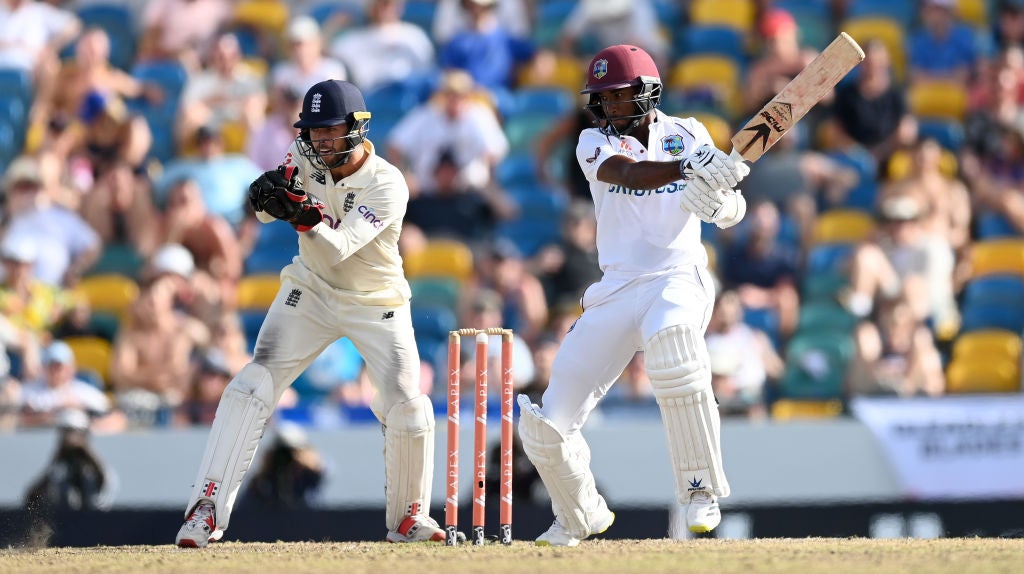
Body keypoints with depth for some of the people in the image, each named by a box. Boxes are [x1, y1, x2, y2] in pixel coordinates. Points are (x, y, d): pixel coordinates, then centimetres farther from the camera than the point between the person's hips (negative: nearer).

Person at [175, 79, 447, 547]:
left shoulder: (387, 185, -24)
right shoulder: (305, 156, -10)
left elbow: (336, 251, -31)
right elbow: (265, 211, -13)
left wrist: (307, 218, -51)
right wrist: (269, 194, -35)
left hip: (376, 305, -2)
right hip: (311, 294, 2)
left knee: (408, 409, -10)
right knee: (253, 386, -14)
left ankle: (408, 517, 14)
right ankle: (206, 510, -16)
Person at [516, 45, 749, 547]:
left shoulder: (686, 135, 5)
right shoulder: (594, 143, 3)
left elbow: (732, 212, -5)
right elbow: (628, 174, -21)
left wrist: (715, 200, -30)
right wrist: (689, 169, -39)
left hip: (678, 279, -3)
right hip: (616, 293, 3)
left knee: (670, 337, -41)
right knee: (545, 426, -1)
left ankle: (700, 490, -32)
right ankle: (581, 516, 30)